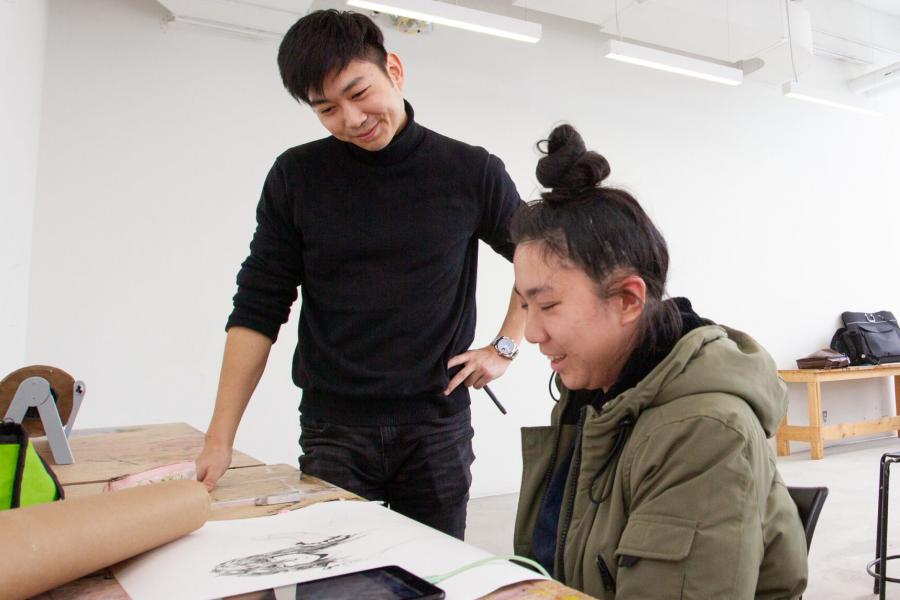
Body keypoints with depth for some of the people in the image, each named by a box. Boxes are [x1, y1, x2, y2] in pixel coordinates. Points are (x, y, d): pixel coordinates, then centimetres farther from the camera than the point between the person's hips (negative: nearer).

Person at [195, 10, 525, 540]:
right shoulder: (297, 177, -1)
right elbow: (258, 309, 0)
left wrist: (505, 348, 4)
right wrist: (220, 438, -4)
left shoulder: (471, 172, -2)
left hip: (438, 424, 0)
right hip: (333, 430, 1)